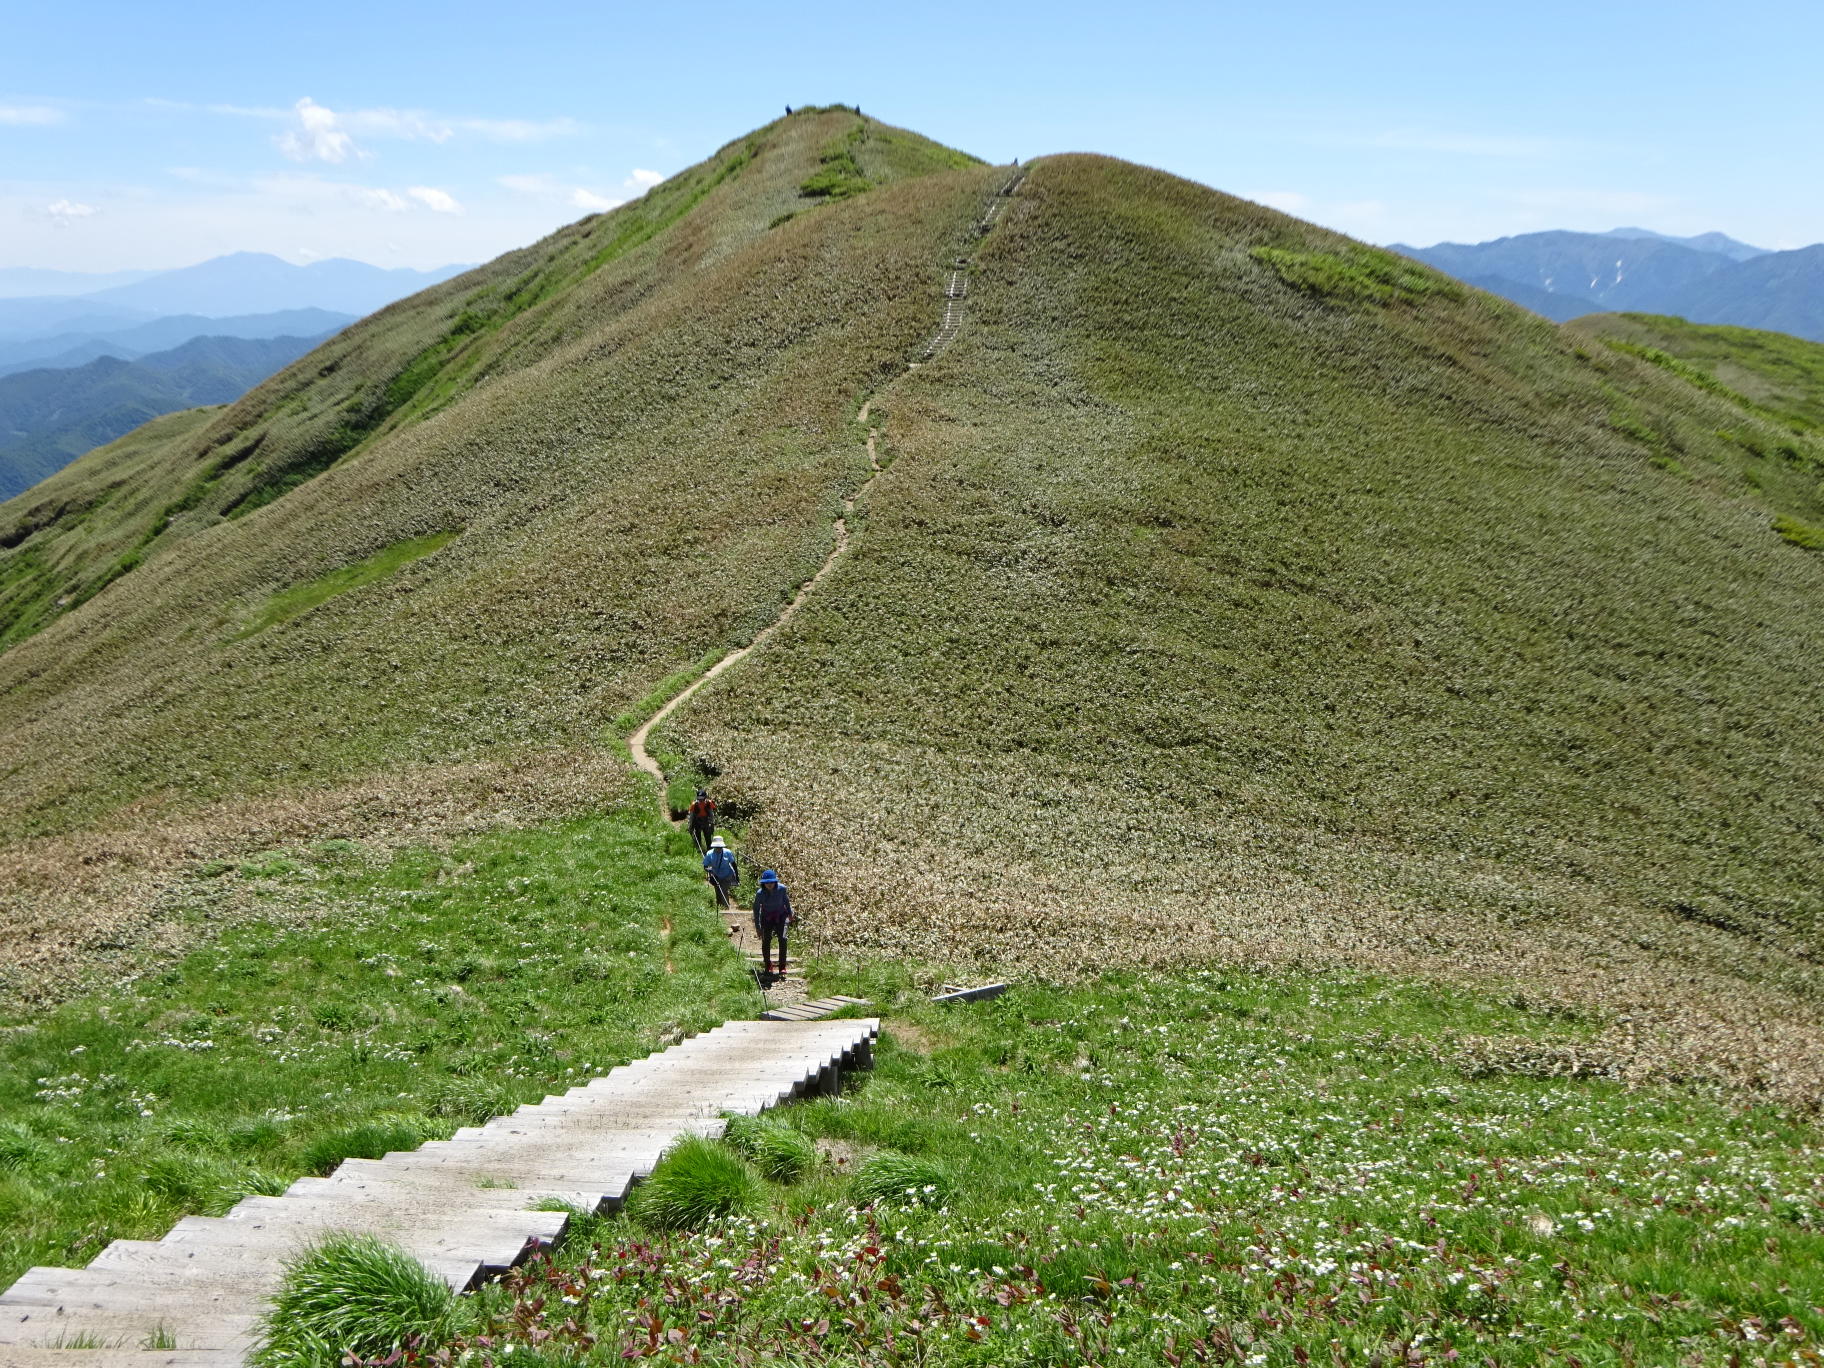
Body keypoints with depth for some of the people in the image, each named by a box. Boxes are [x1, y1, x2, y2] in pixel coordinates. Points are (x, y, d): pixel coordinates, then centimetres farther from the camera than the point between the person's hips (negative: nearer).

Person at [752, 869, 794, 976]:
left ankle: (782, 966, -7)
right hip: (767, 918, 0)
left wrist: (790, 914, 18)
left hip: (780, 916, 0)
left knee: (782, 938, -15)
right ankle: (767, 965, 18)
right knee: (766, 940, -4)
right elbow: (756, 909, -8)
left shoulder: (781, 889, -17)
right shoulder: (760, 893, -20)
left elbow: (786, 901, 5)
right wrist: (757, 927, -7)